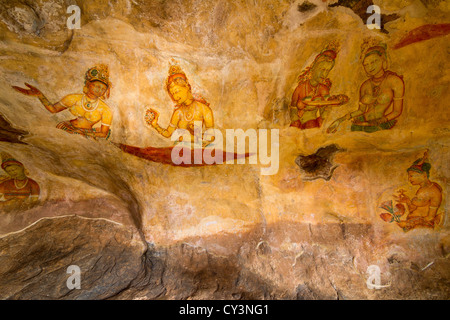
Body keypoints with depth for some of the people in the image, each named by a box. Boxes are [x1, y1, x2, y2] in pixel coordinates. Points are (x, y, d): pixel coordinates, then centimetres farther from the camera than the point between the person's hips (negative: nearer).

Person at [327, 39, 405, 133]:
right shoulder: (365, 86, 8)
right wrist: (340, 120, 2)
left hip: (383, 125, -5)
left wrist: (378, 122, -17)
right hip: (363, 122, 5)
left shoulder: (395, 81, -4)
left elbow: (397, 111, -4)